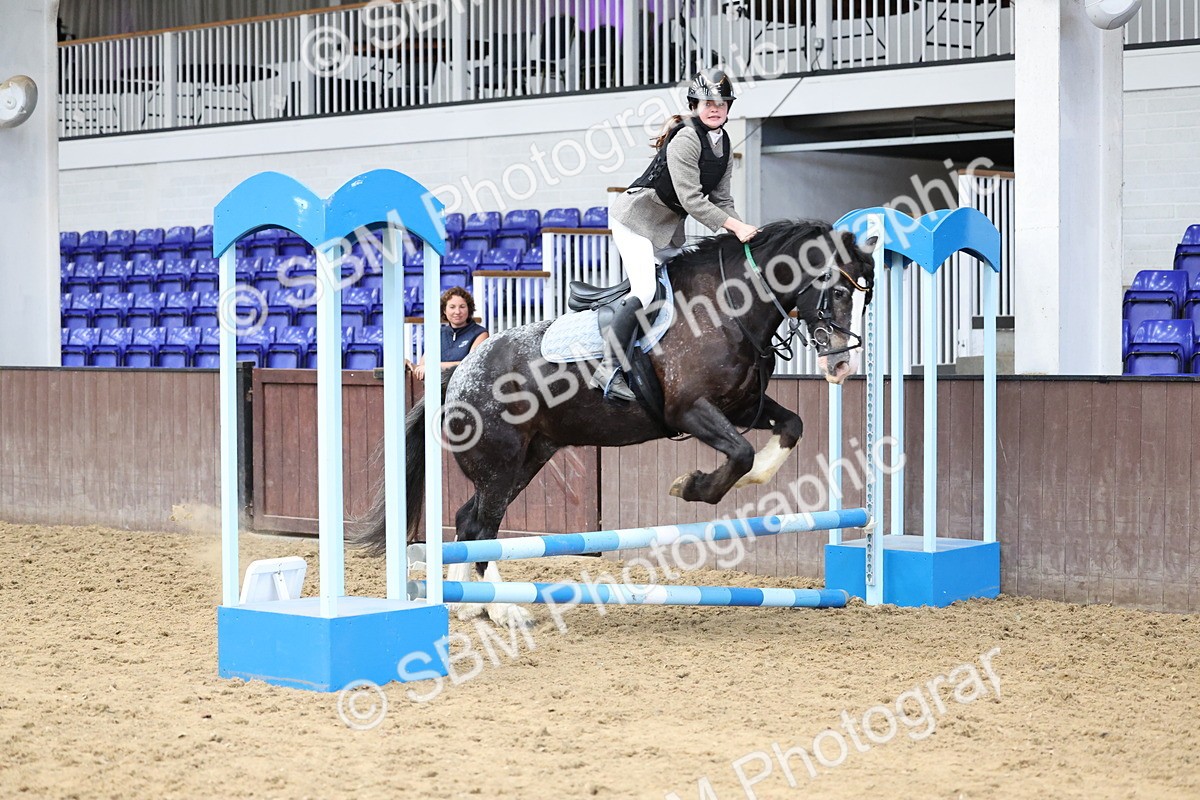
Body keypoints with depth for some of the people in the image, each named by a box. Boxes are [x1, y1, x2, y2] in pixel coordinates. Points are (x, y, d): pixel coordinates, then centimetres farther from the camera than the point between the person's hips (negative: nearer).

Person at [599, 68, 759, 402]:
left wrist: (739, 233, -5)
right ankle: (609, 370, -21)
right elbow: (691, 199, -26)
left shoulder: (723, 143, 7)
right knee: (644, 290, -21)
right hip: (636, 217, -10)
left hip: (668, 225, 10)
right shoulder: (685, 140, -21)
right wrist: (736, 226, -28)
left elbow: (721, 198, 10)